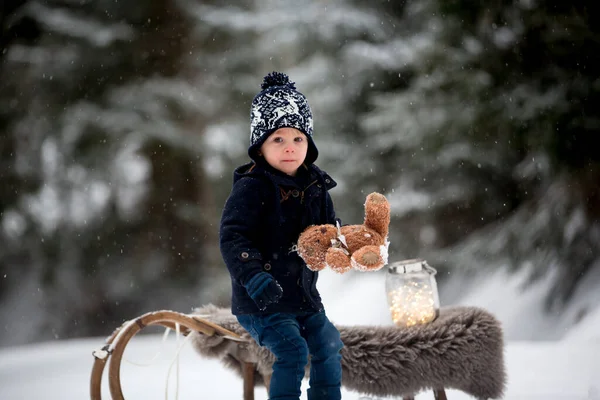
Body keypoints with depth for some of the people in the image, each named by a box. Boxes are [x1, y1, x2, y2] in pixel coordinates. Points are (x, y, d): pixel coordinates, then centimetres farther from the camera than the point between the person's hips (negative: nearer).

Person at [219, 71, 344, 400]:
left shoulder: (315, 187, 4)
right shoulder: (251, 188, -17)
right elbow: (232, 237, -24)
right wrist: (254, 277, -35)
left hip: (304, 292, 7)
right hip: (260, 299, -7)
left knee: (328, 347, 12)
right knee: (292, 350, -19)